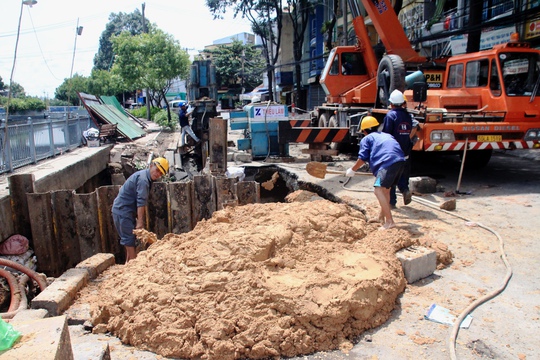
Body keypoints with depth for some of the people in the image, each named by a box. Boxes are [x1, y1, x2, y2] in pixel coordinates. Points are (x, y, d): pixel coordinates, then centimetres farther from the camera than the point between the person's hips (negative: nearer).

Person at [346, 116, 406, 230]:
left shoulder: (366, 139, 15)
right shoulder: (387, 135, 35)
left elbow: (362, 159, 7)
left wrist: (352, 170, 22)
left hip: (388, 163, -8)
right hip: (400, 161, 8)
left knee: (378, 190, -10)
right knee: (385, 189, 24)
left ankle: (389, 221, -20)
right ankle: (382, 216, 41)